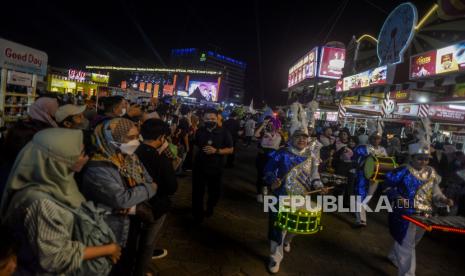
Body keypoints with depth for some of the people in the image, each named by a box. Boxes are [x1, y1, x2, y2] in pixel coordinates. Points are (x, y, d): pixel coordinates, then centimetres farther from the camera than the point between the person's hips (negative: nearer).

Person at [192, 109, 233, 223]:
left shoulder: (224, 132, -7)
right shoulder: (199, 132, 2)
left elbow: (231, 149, -6)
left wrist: (216, 151, -20)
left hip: (215, 168, -1)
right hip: (199, 167, 1)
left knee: (215, 192, 18)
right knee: (197, 192, 5)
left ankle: (209, 208, 48)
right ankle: (197, 214, 27)